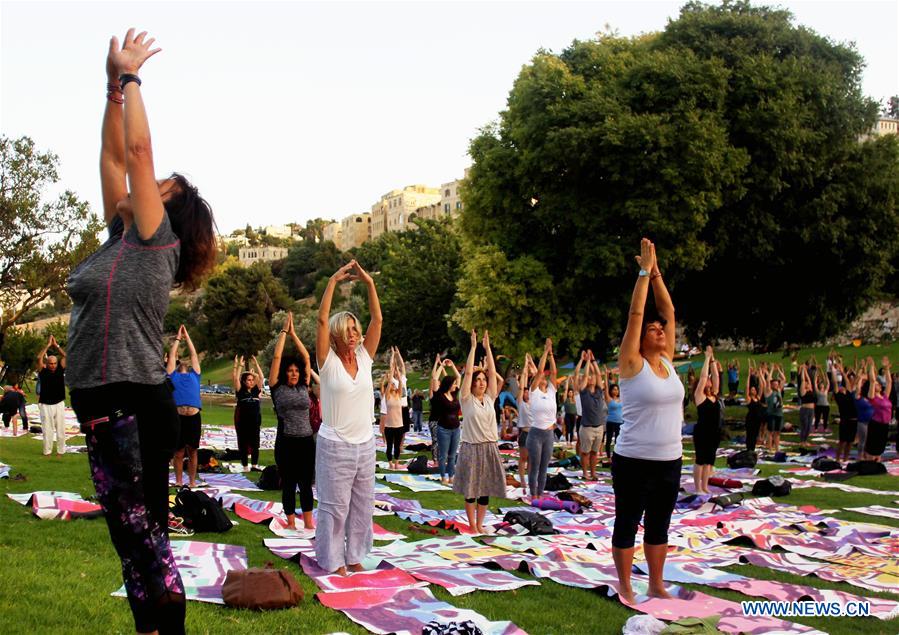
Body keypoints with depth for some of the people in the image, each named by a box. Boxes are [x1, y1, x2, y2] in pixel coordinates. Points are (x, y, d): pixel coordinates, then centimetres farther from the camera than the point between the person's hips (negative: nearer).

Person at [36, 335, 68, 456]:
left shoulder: (60, 370, 4)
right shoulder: (43, 371, 0)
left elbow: (65, 356, -4)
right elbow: (39, 358, -12)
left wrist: (56, 345, -2)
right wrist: (48, 345, -8)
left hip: (59, 404, 1)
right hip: (45, 405, -1)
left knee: (60, 429, 4)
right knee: (47, 430, 3)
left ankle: (61, 450, 12)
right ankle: (47, 451, 11)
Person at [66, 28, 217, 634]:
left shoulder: (156, 239, -7)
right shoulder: (122, 236, 13)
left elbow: (139, 149, -8)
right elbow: (114, 157, 16)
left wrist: (130, 77, 2)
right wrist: (114, 85, 15)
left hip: (134, 407, -9)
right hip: (103, 405, 9)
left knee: (146, 540, -4)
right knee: (131, 539, 14)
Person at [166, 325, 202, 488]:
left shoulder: (194, 375, 20)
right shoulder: (173, 375, 16)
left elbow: (194, 354, 23)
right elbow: (172, 355, 19)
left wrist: (187, 336, 29)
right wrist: (178, 338, 27)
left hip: (194, 418, 1)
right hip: (177, 417, -1)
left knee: (192, 451, 8)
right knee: (178, 452, 4)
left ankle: (192, 481, 15)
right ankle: (178, 481, 14)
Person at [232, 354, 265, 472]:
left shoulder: (256, 390, 7)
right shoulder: (240, 391, -1)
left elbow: (261, 377, 2)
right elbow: (235, 378, -11)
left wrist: (256, 364, -1)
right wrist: (239, 365, -11)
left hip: (255, 421, 3)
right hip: (243, 421, -3)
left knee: (255, 443, 7)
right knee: (243, 443, 3)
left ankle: (255, 465, 14)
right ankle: (245, 466, 7)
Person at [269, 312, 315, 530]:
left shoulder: (303, 387, 7)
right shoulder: (277, 388, 0)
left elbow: (306, 358, 7)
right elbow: (276, 357, -4)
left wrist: (293, 333, 8)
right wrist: (284, 331, 0)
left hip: (306, 441, 3)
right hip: (286, 442, -3)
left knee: (306, 484, 9)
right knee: (288, 484, 5)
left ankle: (308, 522, 16)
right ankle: (291, 523, 15)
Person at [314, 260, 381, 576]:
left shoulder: (364, 358, 5)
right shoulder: (328, 361, -6)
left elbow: (377, 319, 0)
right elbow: (322, 320, -16)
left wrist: (369, 283, -6)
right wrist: (333, 281, -16)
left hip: (364, 445, 5)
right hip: (335, 445, -5)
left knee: (362, 505, 12)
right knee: (335, 506, 2)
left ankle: (354, 557, 25)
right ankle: (333, 560, 14)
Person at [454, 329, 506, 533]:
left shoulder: (490, 398, 8)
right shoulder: (466, 399, -4)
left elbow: (493, 372, 3)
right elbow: (468, 372, -11)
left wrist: (487, 347, 2)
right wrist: (473, 346, -11)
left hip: (489, 448, 4)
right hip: (471, 448, -4)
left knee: (486, 488, 9)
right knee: (471, 489, 4)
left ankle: (480, 525, 21)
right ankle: (472, 526, 14)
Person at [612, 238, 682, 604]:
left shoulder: (668, 362, 7)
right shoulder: (632, 364, -9)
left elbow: (668, 310, 7)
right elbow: (636, 314, -13)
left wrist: (656, 272, 4)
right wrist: (644, 270, -9)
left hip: (669, 461, 6)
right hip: (634, 462, -6)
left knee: (659, 526, 15)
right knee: (628, 524, 6)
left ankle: (656, 585, 27)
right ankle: (624, 587, 17)